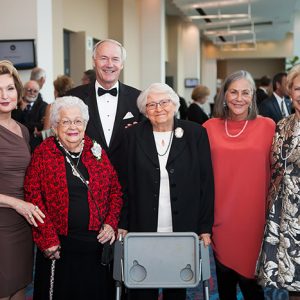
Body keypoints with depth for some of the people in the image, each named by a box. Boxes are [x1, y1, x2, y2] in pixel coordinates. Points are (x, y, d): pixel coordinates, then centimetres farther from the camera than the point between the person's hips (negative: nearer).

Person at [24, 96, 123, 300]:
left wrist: (111, 223, -1)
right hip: (58, 247, -3)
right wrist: (47, 238, -12)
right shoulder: (43, 153, -3)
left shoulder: (97, 152, 7)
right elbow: (33, 196, -7)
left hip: (97, 243, 3)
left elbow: (115, 189, 11)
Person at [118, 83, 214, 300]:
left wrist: (205, 227, -2)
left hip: (183, 231, 1)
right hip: (142, 230, 0)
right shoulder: (133, 136, 2)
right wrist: (123, 225, -3)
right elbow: (124, 184, 2)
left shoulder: (196, 134, 2)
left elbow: (206, 182, 1)